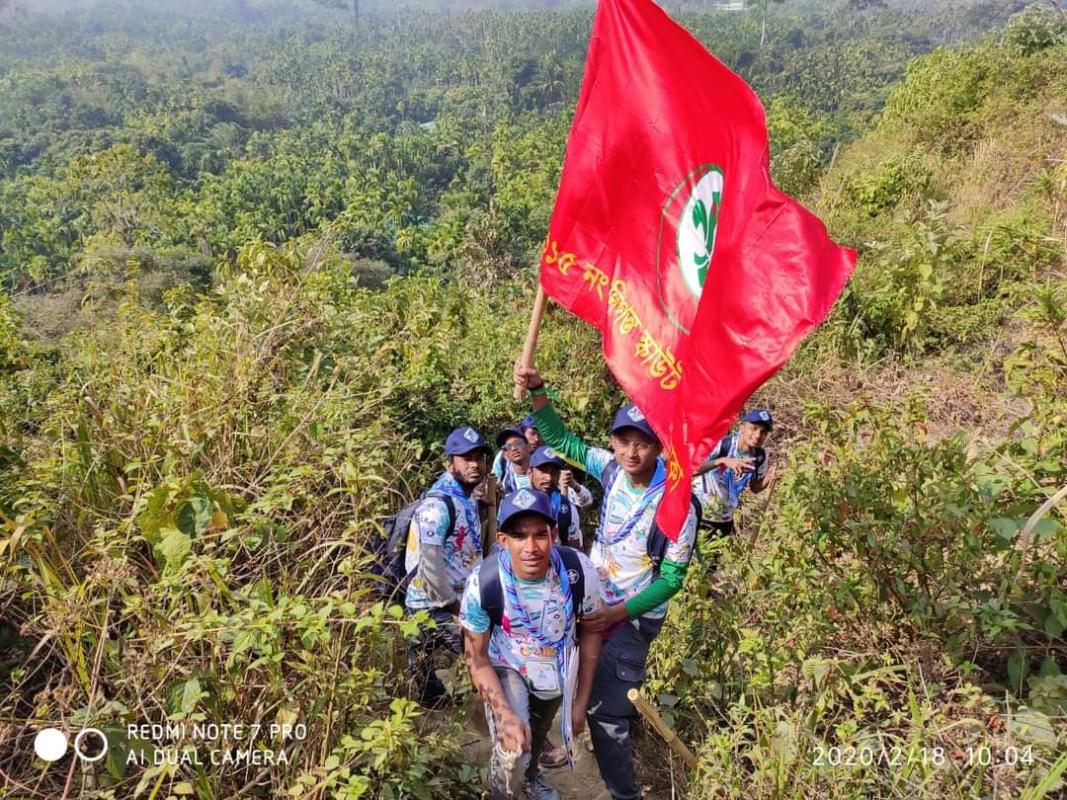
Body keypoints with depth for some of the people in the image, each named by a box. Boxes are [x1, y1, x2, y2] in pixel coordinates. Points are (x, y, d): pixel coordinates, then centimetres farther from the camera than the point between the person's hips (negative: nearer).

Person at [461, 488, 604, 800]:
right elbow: (477, 657, -19)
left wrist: (581, 701, -6)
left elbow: (591, 631, -12)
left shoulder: (579, 571, -32)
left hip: (557, 668, 3)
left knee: (538, 733, 28)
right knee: (511, 753, -21)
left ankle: (530, 773, 64)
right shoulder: (482, 584, -35)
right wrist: (505, 715, -30)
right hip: (507, 667, -2)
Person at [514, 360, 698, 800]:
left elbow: (672, 579, -17)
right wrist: (537, 391, -19)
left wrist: (617, 613, -22)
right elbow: (561, 439, -4)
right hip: (597, 600, 5)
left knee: (605, 710, 1)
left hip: (633, 616, -5)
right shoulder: (613, 469, -13)